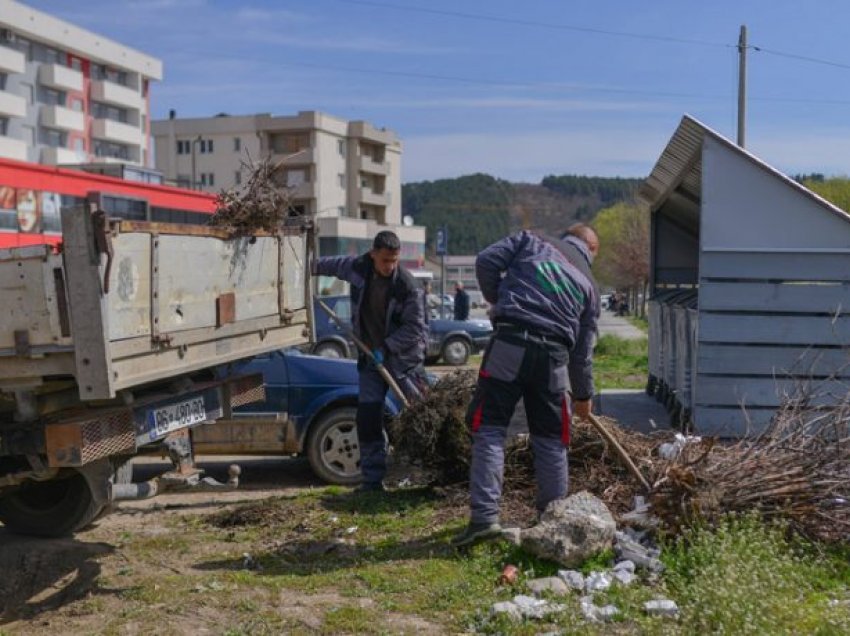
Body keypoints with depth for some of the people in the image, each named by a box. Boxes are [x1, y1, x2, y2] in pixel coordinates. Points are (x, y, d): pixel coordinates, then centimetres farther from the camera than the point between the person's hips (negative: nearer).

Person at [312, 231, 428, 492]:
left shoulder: (407, 286, -19)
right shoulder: (358, 267, -7)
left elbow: (414, 327, -15)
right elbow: (336, 264, 16)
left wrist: (387, 348, -21)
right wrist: (314, 266, 28)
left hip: (404, 356, -4)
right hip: (371, 355, 4)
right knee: (367, 417, -2)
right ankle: (372, 478, 4)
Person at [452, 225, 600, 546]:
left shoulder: (530, 241, 18)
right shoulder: (587, 285, 22)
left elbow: (486, 261, 3)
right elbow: (582, 351, 21)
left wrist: (497, 301, 18)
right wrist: (584, 395, 33)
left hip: (510, 343, -2)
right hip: (553, 356, 2)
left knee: (489, 430, -1)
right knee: (551, 440, 14)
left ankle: (484, 516, -9)